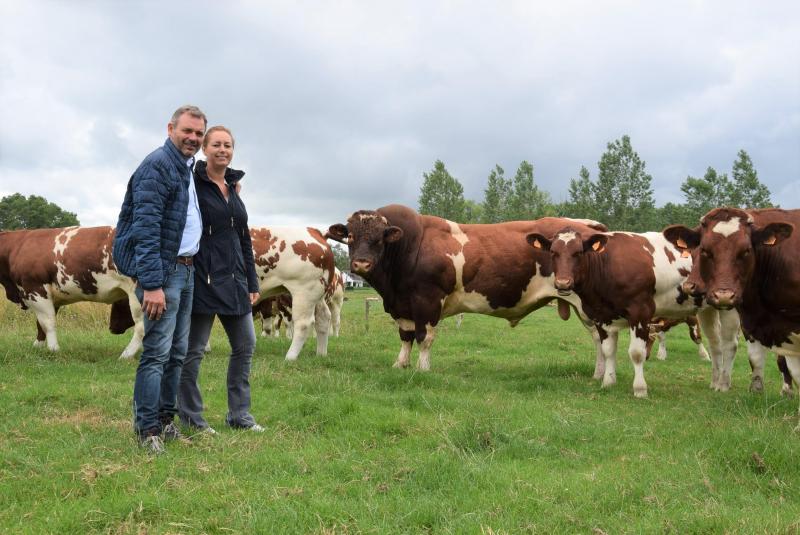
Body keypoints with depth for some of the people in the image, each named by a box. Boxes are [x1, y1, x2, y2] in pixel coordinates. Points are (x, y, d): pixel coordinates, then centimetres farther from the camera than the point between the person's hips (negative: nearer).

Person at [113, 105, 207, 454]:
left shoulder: (188, 169, 16)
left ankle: (166, 421, 21)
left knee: (177, 352, 12)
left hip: (186, 270, 10)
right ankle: (147, 431, -1)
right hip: (163, 271, -9)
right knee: (157, 352, -8)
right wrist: (152, 284, -25)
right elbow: (146, 227, -20)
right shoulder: (158, 165, -12)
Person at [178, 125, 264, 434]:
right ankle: (190, 418, 14)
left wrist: (252, 283, 16)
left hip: (234, 280, 8)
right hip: (203, 278, -7)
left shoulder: (234, 188, 15)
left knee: (245, 344, 10)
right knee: (194, 349, 1)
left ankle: (239, 414, 21)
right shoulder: (193, 183, -6)